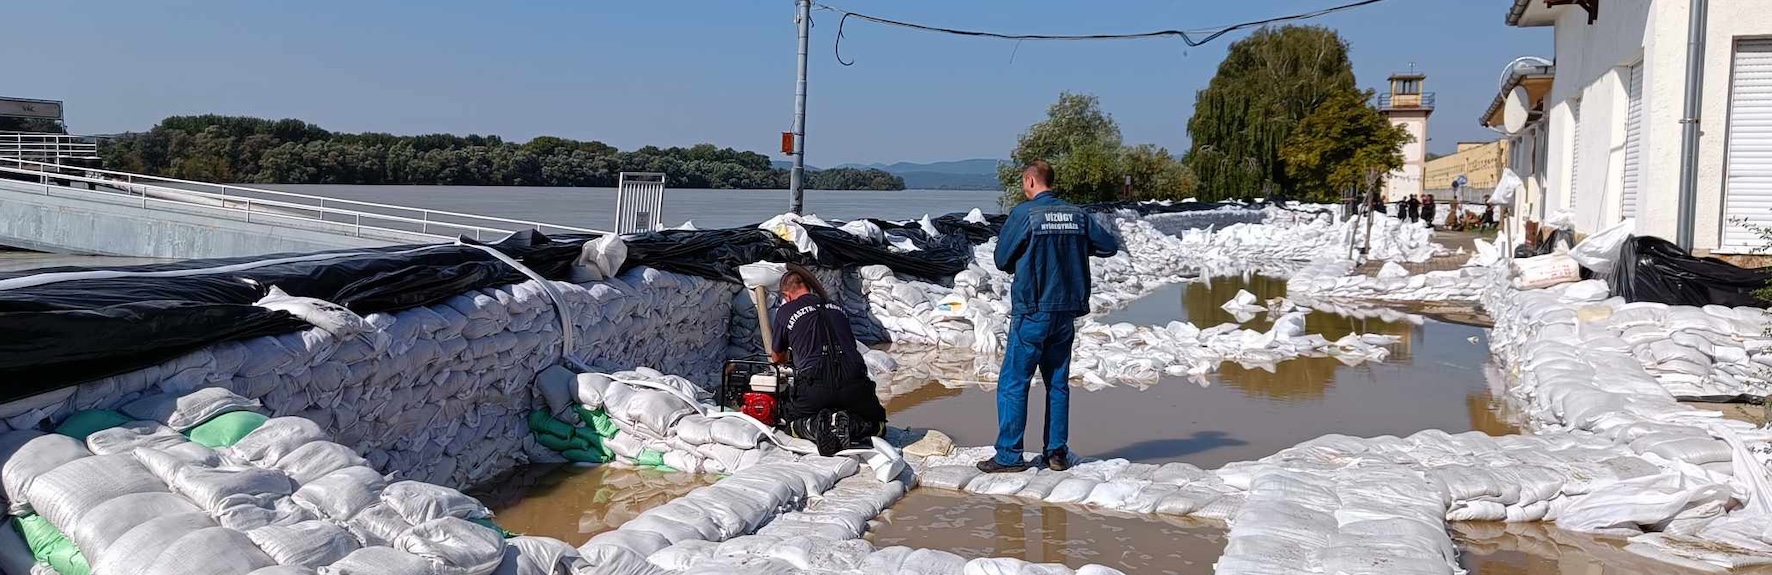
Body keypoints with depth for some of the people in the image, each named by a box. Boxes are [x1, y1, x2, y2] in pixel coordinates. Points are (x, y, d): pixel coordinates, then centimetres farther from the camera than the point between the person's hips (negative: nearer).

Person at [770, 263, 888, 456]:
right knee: (876, 424, 26)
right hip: (854, 384, 2)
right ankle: (852, 425, -7)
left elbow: (778, 358, 28)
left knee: (791, 421, 27)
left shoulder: (785, 312, 13)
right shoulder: (837, 308, 23)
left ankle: (815, 425, -7)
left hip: (814, 386, -2)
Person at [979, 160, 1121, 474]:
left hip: (1032, 313, -5)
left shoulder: (1023, 214, -11)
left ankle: (1009, 455, 1)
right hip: (1066, 312, 5)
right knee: (1058, 383, 13)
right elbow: (1111, 245, 12)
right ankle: (1057, 453, 16)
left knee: (1013, 383, 1)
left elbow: (1001, 259, -5)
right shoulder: (1077, 215, 4)